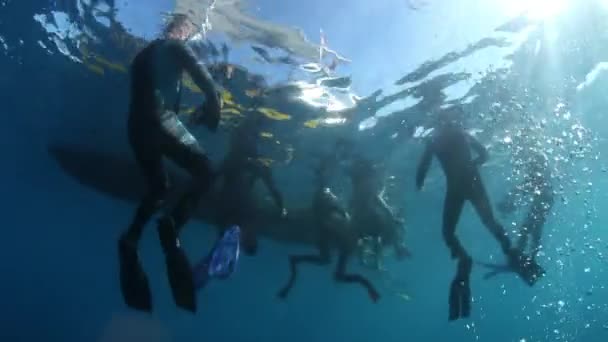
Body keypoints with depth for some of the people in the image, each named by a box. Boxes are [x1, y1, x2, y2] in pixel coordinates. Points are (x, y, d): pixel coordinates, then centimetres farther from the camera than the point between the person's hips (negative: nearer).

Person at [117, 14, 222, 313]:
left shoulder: (145, 54, 30)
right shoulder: (176, 47, 8)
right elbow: (203, 78, -5)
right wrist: (212, 105, 10)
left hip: (135, 125, 8)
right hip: (158, 119, -8)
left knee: (159, 188, 18)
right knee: (204, 172, -4)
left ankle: (131, 238, 0)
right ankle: (173, 225, -26)